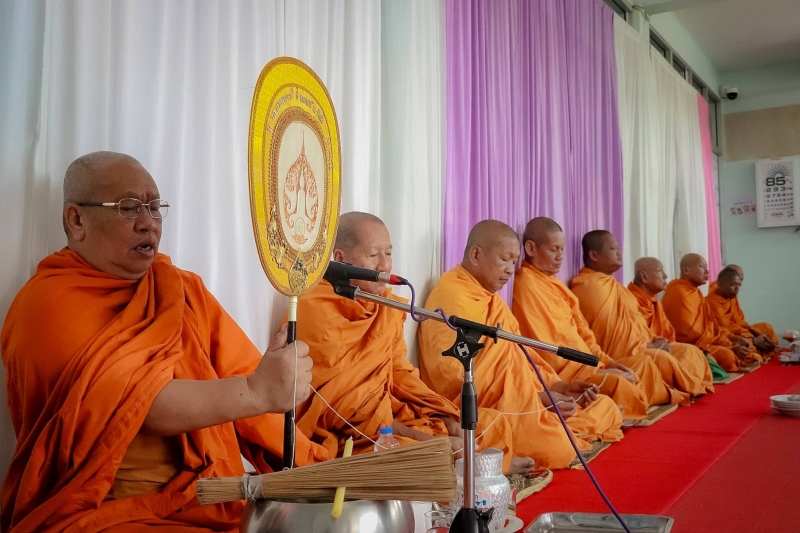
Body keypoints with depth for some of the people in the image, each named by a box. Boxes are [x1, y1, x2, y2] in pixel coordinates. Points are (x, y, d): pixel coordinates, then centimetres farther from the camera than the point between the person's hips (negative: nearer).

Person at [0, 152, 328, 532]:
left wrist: (307, 466, -9)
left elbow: (238, 375, 2)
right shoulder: (47, 302, -7)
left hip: (206, 501, 6)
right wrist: (258, 391, -29)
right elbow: (131, 399, -21)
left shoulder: (183, 289, 12)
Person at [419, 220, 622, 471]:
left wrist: (557, 385, 0)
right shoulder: (452, 298, -16)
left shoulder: (491, 297, 16)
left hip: (519, 397, 9)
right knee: (557, 450, -29)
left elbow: (518, 352, 15)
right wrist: (537, 398, -20)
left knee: (607, 409, 7)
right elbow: (464, 379, -21)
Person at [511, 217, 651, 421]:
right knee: (618, 384, -24)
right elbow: (546, 349, -19)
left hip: (583, 365, 10)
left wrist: (605, 361, 4)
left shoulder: (554, 284, 16)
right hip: (560, 373, -9)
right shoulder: (526, 285, -14)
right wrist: (596, 371, -15)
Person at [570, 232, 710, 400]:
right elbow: (609, 337, -21)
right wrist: (649, 346, -12)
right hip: (617, 355, -11)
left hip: (637, 347, 11)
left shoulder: (609, 284, 19)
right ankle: (690, 391, -7)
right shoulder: (590, 287, -16)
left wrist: (650, 341, 2)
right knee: (663, 359, -29)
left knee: (689, 352, 4)